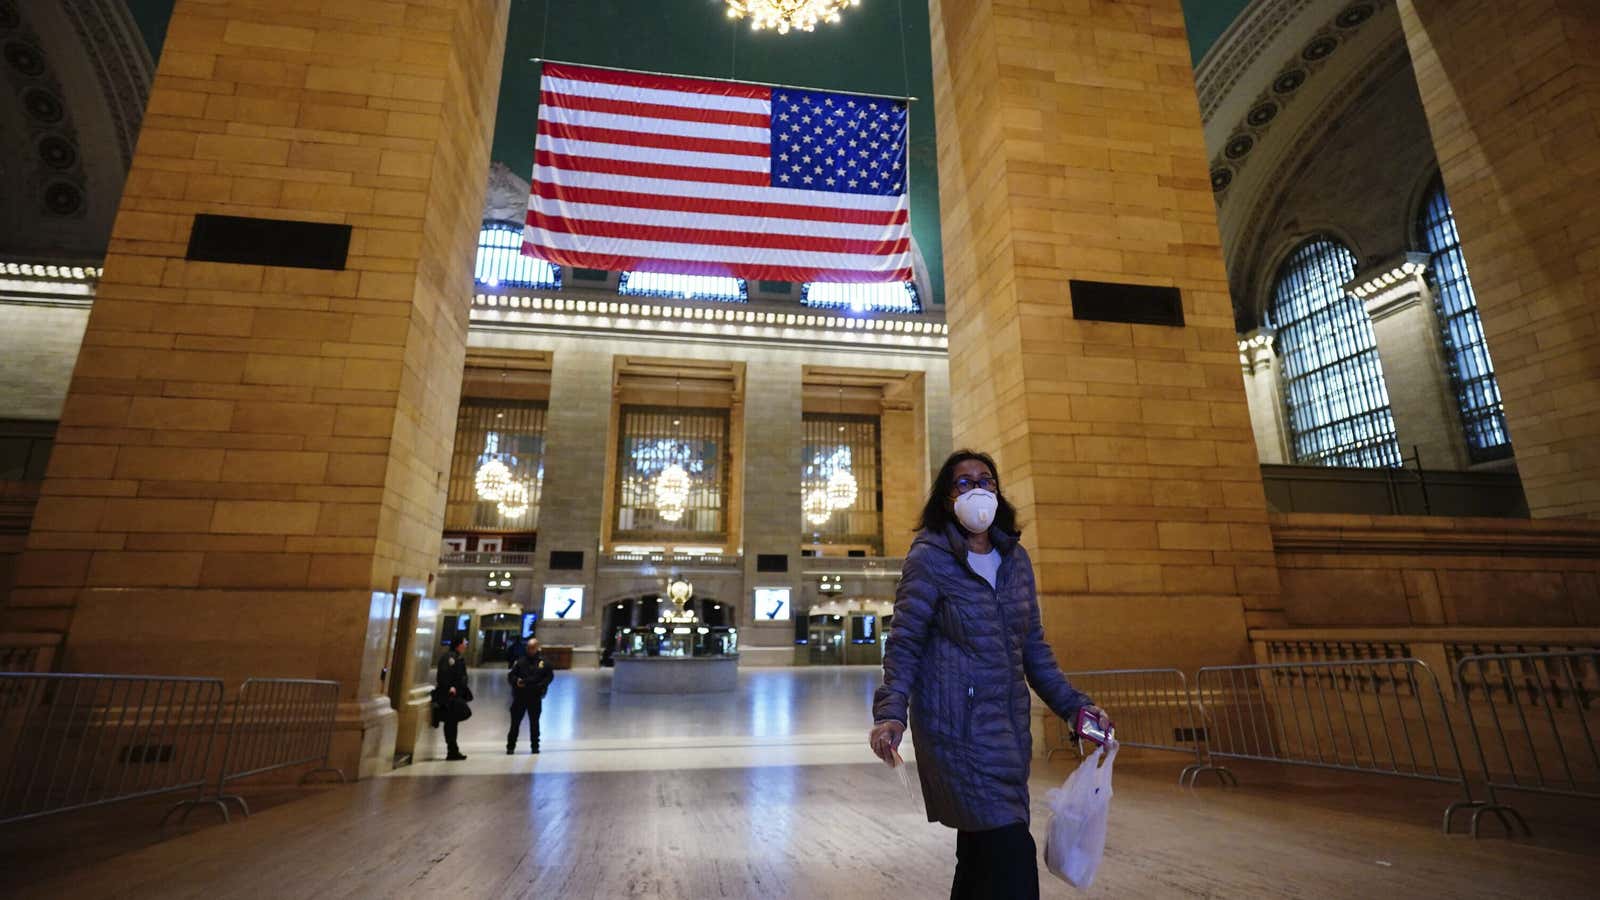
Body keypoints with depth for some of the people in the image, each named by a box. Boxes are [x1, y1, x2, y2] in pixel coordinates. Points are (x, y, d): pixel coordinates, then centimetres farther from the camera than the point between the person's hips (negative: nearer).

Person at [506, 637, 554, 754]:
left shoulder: (543, 661, -1)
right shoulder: (520, 660, 0)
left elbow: (550, 676, 5)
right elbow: (510, 675, 4)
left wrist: (542, 685, -10)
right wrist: (516, 681, -17)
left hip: (535, 697, 0)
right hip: (520, 696, 0)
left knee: (534, 723, 11)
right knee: (515, 722, 1)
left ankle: (535, 746, 23)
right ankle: (511, 746, 12)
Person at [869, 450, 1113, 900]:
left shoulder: (1016, 558, 10)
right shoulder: (929, 558, -7)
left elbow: (1033, 646, 16)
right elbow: (905, 643, -9)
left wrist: (1074, 704, 11)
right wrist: (891, 712, -21)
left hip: (1009, 725, 6)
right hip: (957, 726, -6)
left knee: (980, 855, 13)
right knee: (1010, 850, -12)